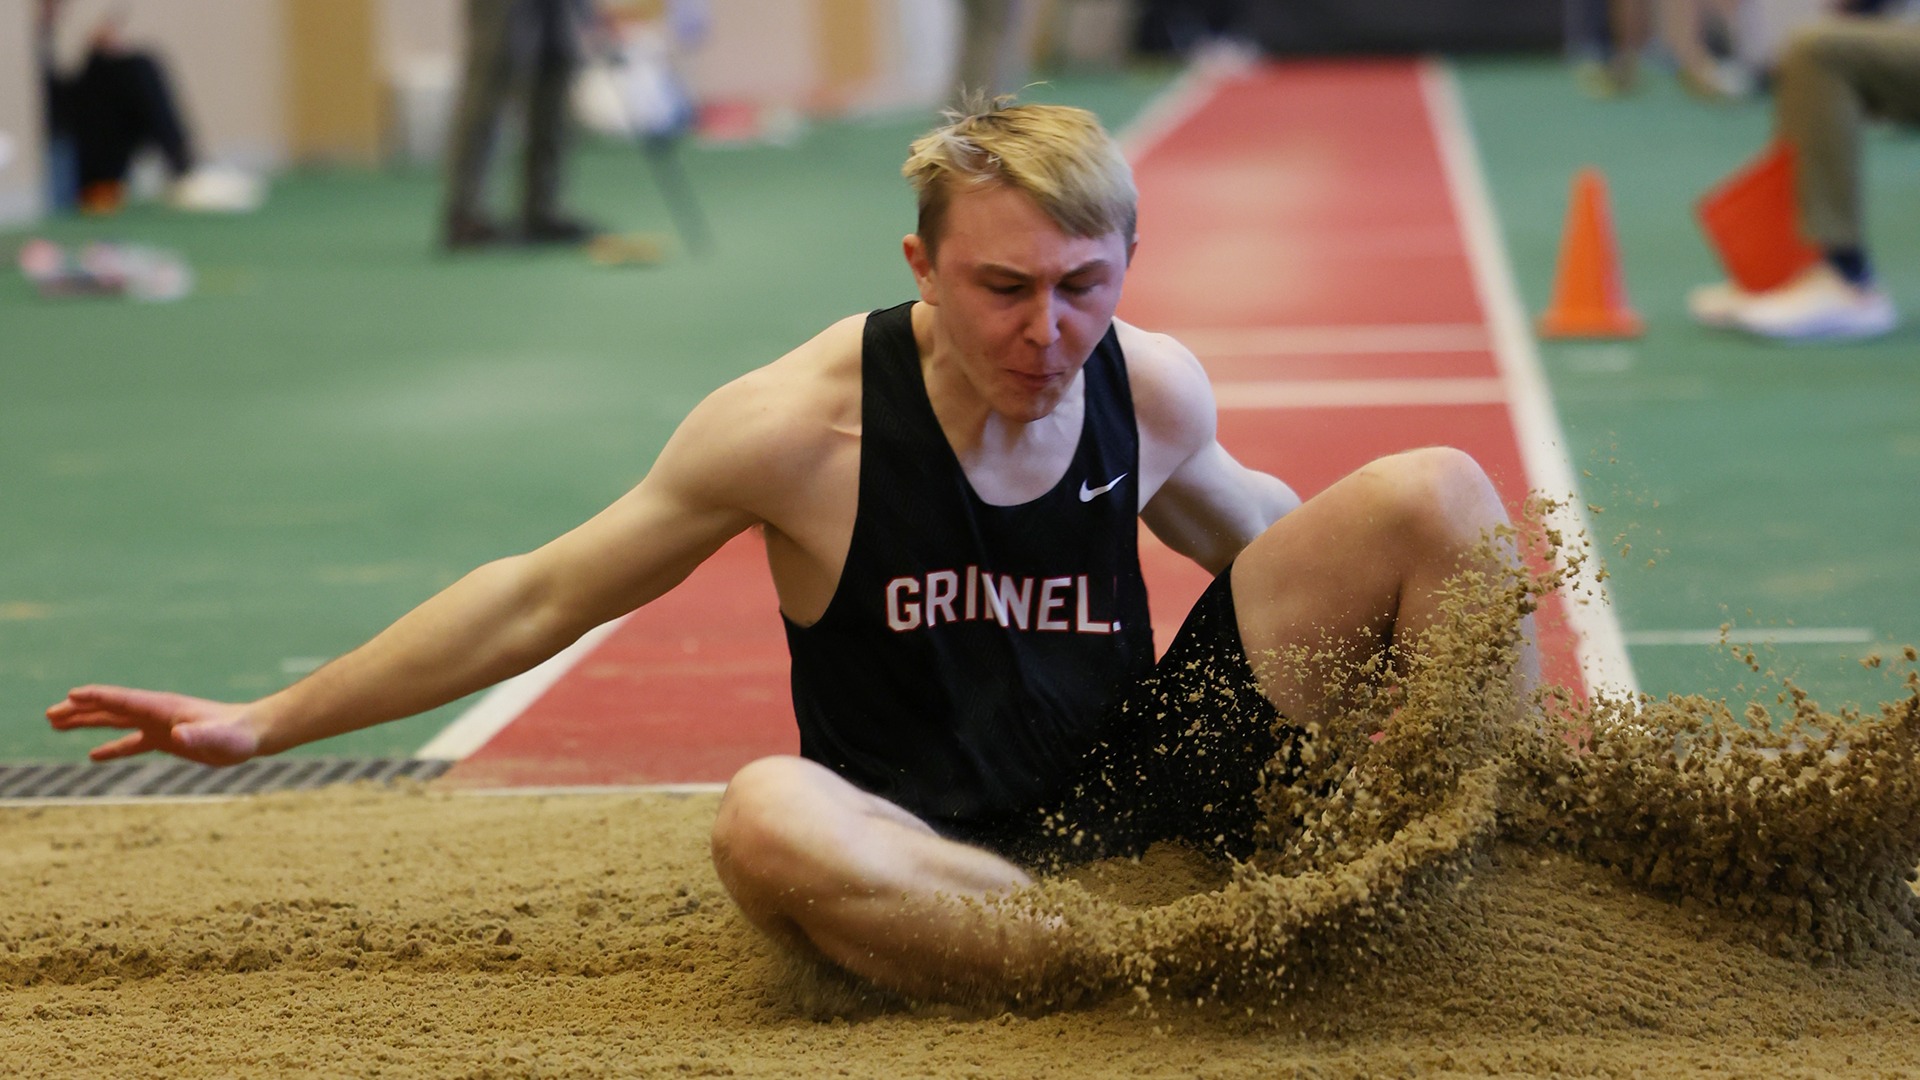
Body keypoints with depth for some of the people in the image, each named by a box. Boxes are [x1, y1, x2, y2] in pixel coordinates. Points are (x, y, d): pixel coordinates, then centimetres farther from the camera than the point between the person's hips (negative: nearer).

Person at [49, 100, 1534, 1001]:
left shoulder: (1155, 391, -3)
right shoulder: (803, 425, -14)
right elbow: (542, 596, -5)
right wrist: (263, 724, -3)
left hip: (1146, 792, 4)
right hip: (935, 851, -3)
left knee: (1432, 489, -9)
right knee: (771, 820, -43)